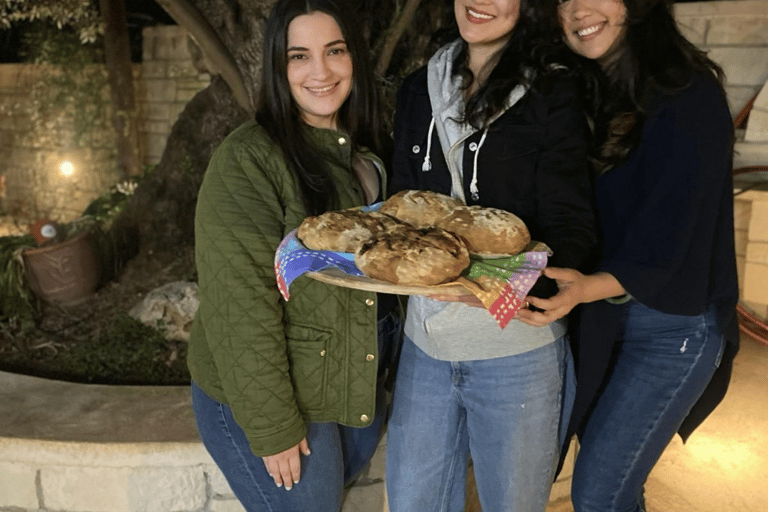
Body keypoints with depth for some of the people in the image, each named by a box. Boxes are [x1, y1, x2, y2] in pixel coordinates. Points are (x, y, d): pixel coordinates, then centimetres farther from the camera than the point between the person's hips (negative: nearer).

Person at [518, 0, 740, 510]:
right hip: (601, 317, 6)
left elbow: (664, 243, -21)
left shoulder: (688, 96, -15)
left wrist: (588, 288, -37)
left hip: (671, 324, -6)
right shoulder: (589, 95, 5)